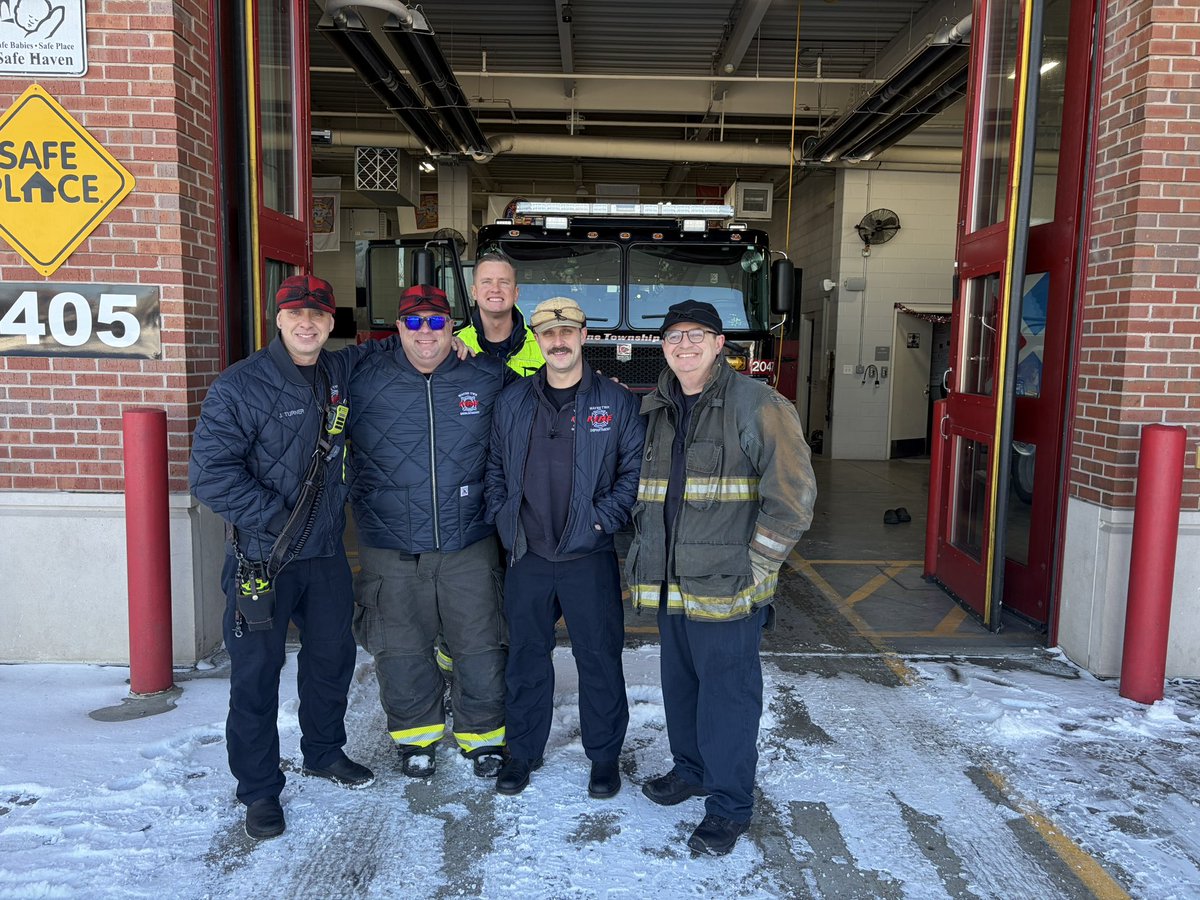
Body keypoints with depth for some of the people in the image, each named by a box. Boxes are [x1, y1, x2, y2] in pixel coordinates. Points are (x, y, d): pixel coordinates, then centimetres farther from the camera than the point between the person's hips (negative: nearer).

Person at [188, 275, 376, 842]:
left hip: (326, 554, 6)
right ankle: (258, 789, 24)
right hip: (262, 559, -5)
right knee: (256, 674, 5)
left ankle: (324, 752, 41)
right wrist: (276, 520, -19)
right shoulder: (239, 386, -13)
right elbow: (210, 474, -18)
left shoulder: (340, 374, 4)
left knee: (333, 656, 18)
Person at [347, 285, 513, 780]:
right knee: (401, 648, 13)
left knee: (480, 645, 9)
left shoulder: (489, 377, -1)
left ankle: (484, 734, 30)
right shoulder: (363, 379, -3)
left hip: (469, 543, 0)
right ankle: (416, 733, 35)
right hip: (391, 548, 0)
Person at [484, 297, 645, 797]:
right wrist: (502, 517, 1)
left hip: (589, 556, -2)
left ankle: (605, 756, 24)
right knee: (525, 657, 13)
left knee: (599, 659, 7)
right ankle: (523, 751, 30)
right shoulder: (512, 402, 7)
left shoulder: (615, 402, -2)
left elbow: (637, 469, -3)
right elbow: (494, 467, 13)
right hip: (527, 555, 3)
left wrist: (604, 518, -11)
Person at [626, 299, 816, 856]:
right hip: (671, 582, 7)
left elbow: (792, 495, -13)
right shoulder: (653, 410, 9)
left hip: (727, 586, -6)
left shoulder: (756, 405, -11)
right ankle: (691, 769, 41)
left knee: (728, 694, 4)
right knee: (679, 682, 20)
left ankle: (729, 803, 21)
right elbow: (639, 490, 20)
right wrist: (645, 553, 12)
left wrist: (755, 567, -14)